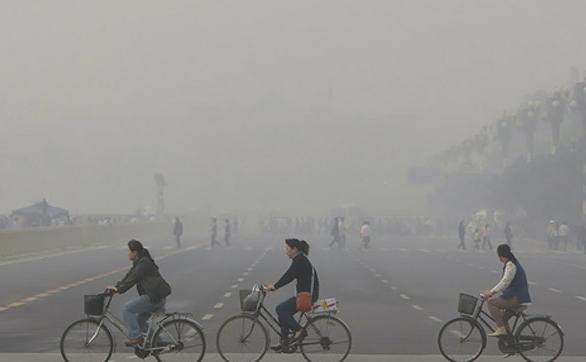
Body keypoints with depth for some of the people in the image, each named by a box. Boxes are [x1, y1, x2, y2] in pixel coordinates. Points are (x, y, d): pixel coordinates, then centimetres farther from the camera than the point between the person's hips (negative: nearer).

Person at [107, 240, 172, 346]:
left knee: (127, 309, -12)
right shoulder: (138, 263, 18)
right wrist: (116, 287, 5)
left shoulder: (144, 263, -14)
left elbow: (133, 279, -20)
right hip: (155, 296, 11)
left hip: (155, 297, -11)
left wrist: (119, 289, -20)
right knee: (139, 321, 17)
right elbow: (128, 276, 15)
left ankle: (135, 336, -11)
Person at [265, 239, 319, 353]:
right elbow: (289, 277, 17)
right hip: (304, 293, 10)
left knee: (281, 309, -15)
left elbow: (288, 276, -22)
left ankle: (298, 331, -8)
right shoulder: (299, 259, 15)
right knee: (283, 312, 8)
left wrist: (274, 287, -20)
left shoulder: (300, 260, -16)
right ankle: (284, 343, 11)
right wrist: (274, 286, 11)